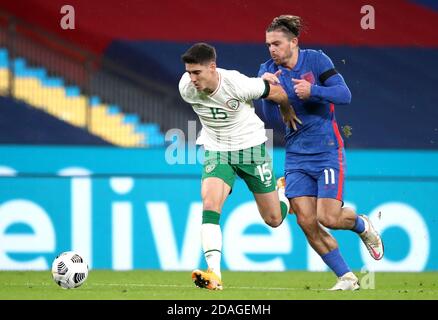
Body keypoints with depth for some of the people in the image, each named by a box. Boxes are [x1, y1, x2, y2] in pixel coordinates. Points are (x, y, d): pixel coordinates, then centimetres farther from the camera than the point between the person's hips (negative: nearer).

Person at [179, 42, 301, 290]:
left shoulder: (237, 85, -29)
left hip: (251, 148, -2)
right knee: (210, 205, -25)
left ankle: (286, 193, 46)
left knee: (273, 220, 8)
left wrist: (288, 112, 11)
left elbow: (277, 92, -10)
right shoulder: (186, 88, -16)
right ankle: (214, 274, -29)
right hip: (216, 152, 2)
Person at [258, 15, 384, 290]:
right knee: (306, 221, -6)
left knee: (328, 218, -13)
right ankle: (346, 277, 6)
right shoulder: (269, 70, 3)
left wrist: (312, 91, -25)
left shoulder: (316, 59, -7)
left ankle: (362, 225, 22)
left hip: (327, 151, -4)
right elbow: (271, 117, -4)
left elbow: (344, 95, -12)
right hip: (296, 156, 4)